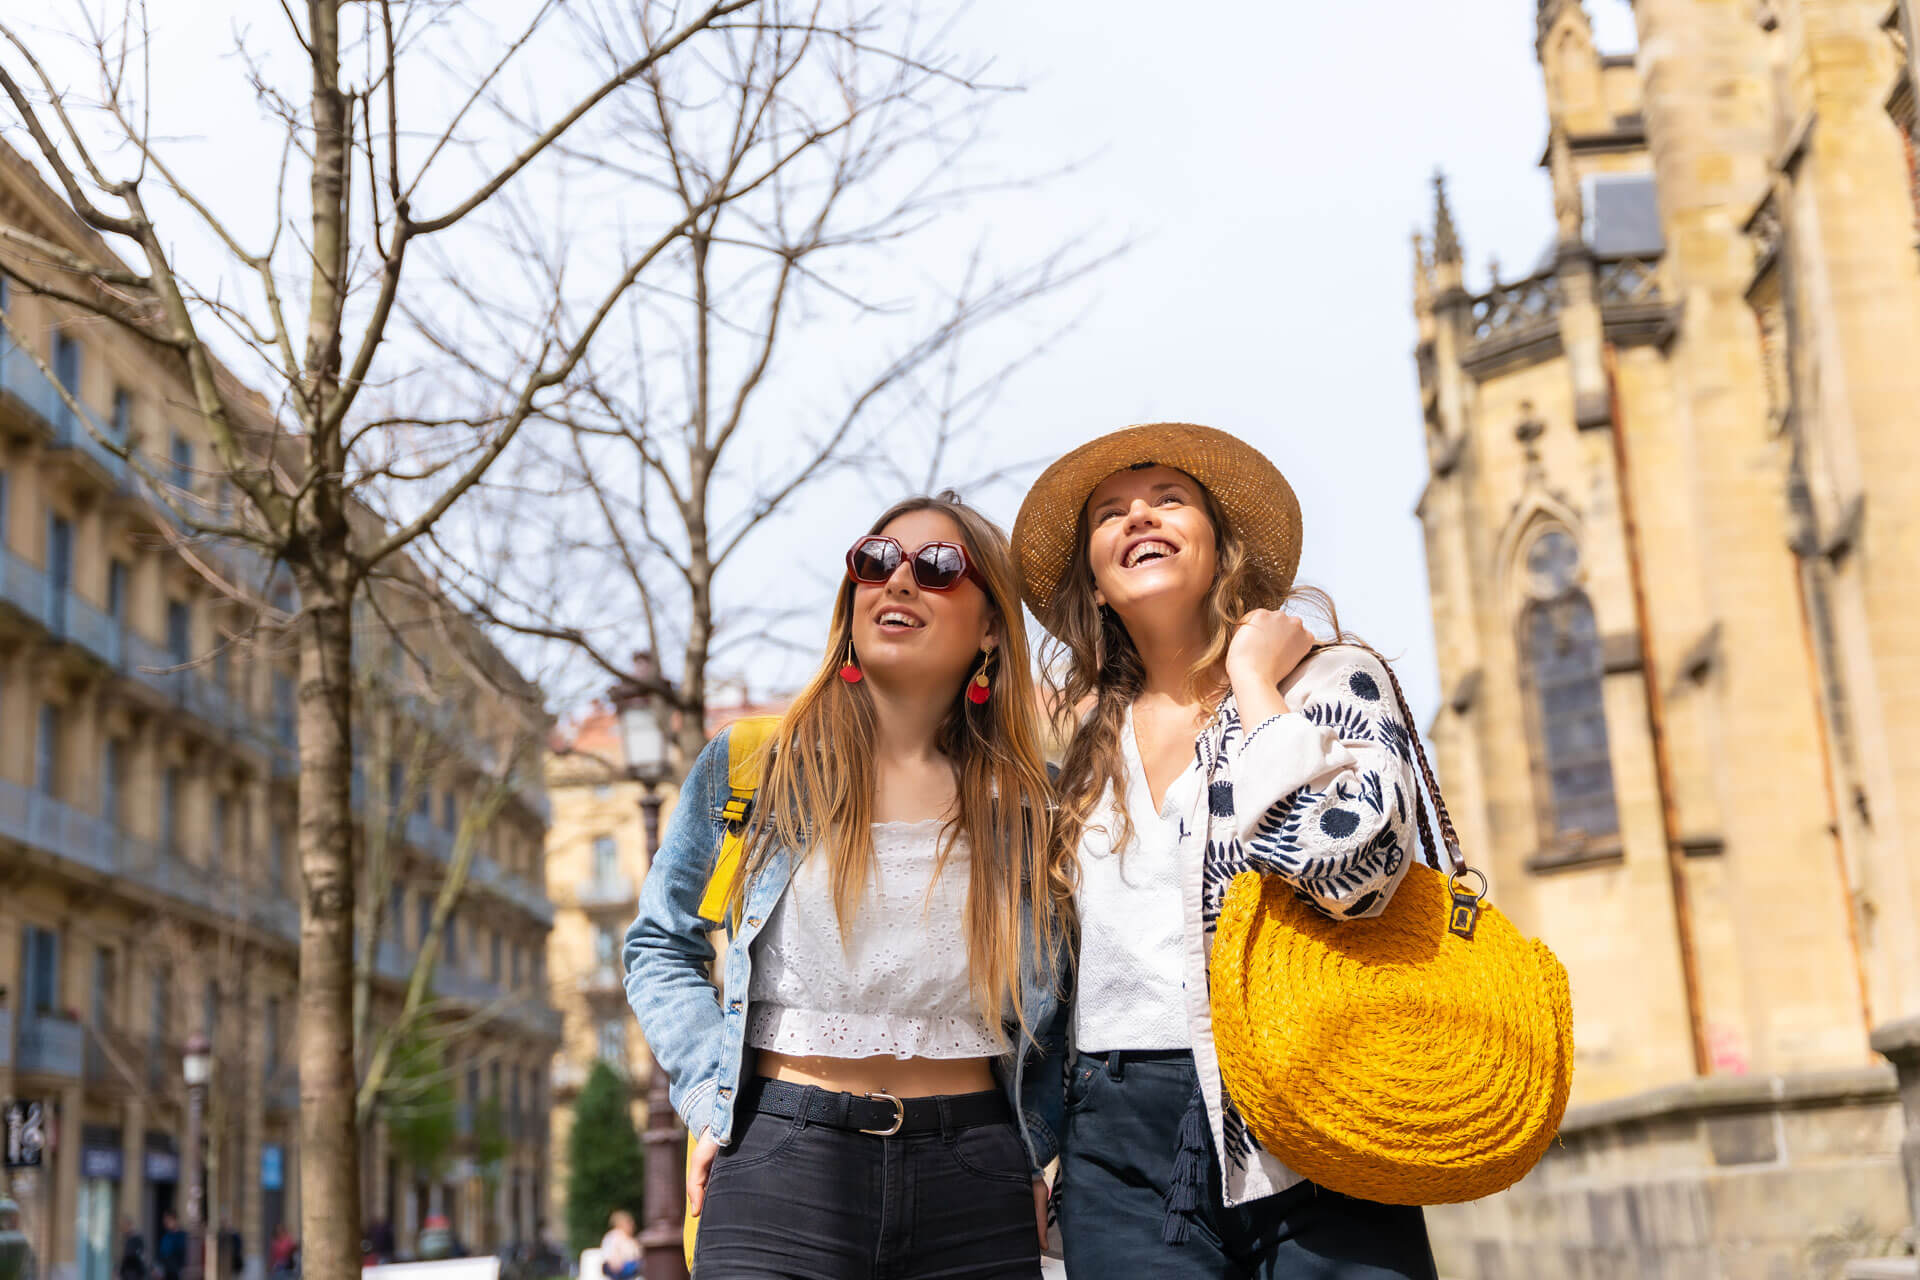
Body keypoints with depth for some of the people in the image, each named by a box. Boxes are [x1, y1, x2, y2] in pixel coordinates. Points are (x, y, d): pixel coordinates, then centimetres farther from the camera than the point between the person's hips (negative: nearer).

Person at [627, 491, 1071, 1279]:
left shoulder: (1025, 801, 5)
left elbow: (1054, 1007, 16)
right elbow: (661, 945, 10)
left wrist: (1030, 1155, 6)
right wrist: (712, 1097, -1)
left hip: (972, 1180, 1)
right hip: (782, 1163, -1)